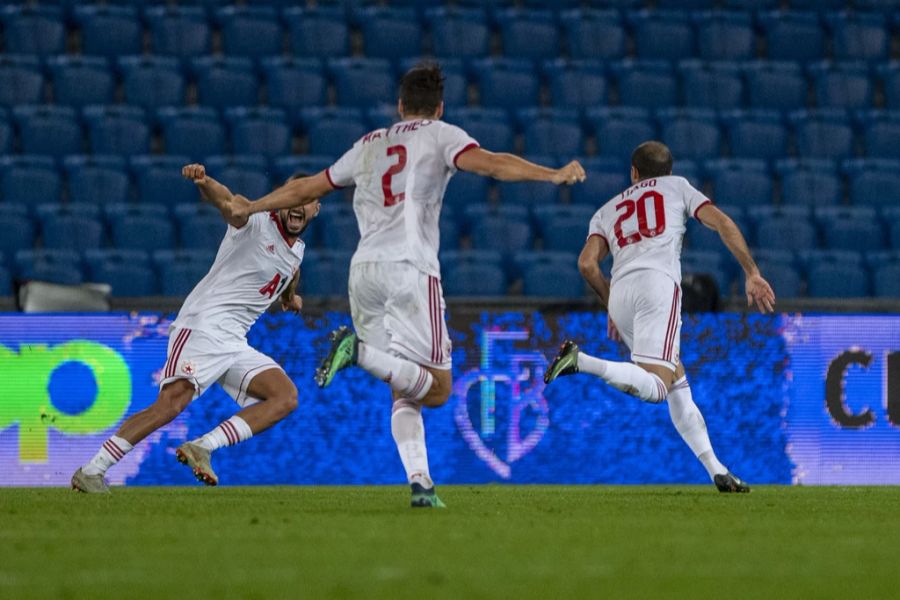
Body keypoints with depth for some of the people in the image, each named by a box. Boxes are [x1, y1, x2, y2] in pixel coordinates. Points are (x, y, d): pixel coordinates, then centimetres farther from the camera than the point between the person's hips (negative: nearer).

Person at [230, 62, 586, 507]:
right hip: (410, 269, -5)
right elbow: (488, 163, -9)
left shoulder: (368, 145, 24)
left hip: (363, 269, 6)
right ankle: (361, 351, -26)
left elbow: (305, 189, 32)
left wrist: (251, 207, 46)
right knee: (436, 389, -6)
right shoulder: (439, 134, 10)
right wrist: (552, 175, -14)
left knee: (405, 393, 10)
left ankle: (419, 480, -7)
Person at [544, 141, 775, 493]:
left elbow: (587, 263, 14)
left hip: (619, 293, 5)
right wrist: (752, 274, 9)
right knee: (654, 388, -20)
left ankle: (716, 470, 3)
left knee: (678, 387, 12)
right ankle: (580, 361, -37)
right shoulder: (677, 186, 24)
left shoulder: (608, 210, 29)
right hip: (658, 283, -5)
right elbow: (722, 224, 11)